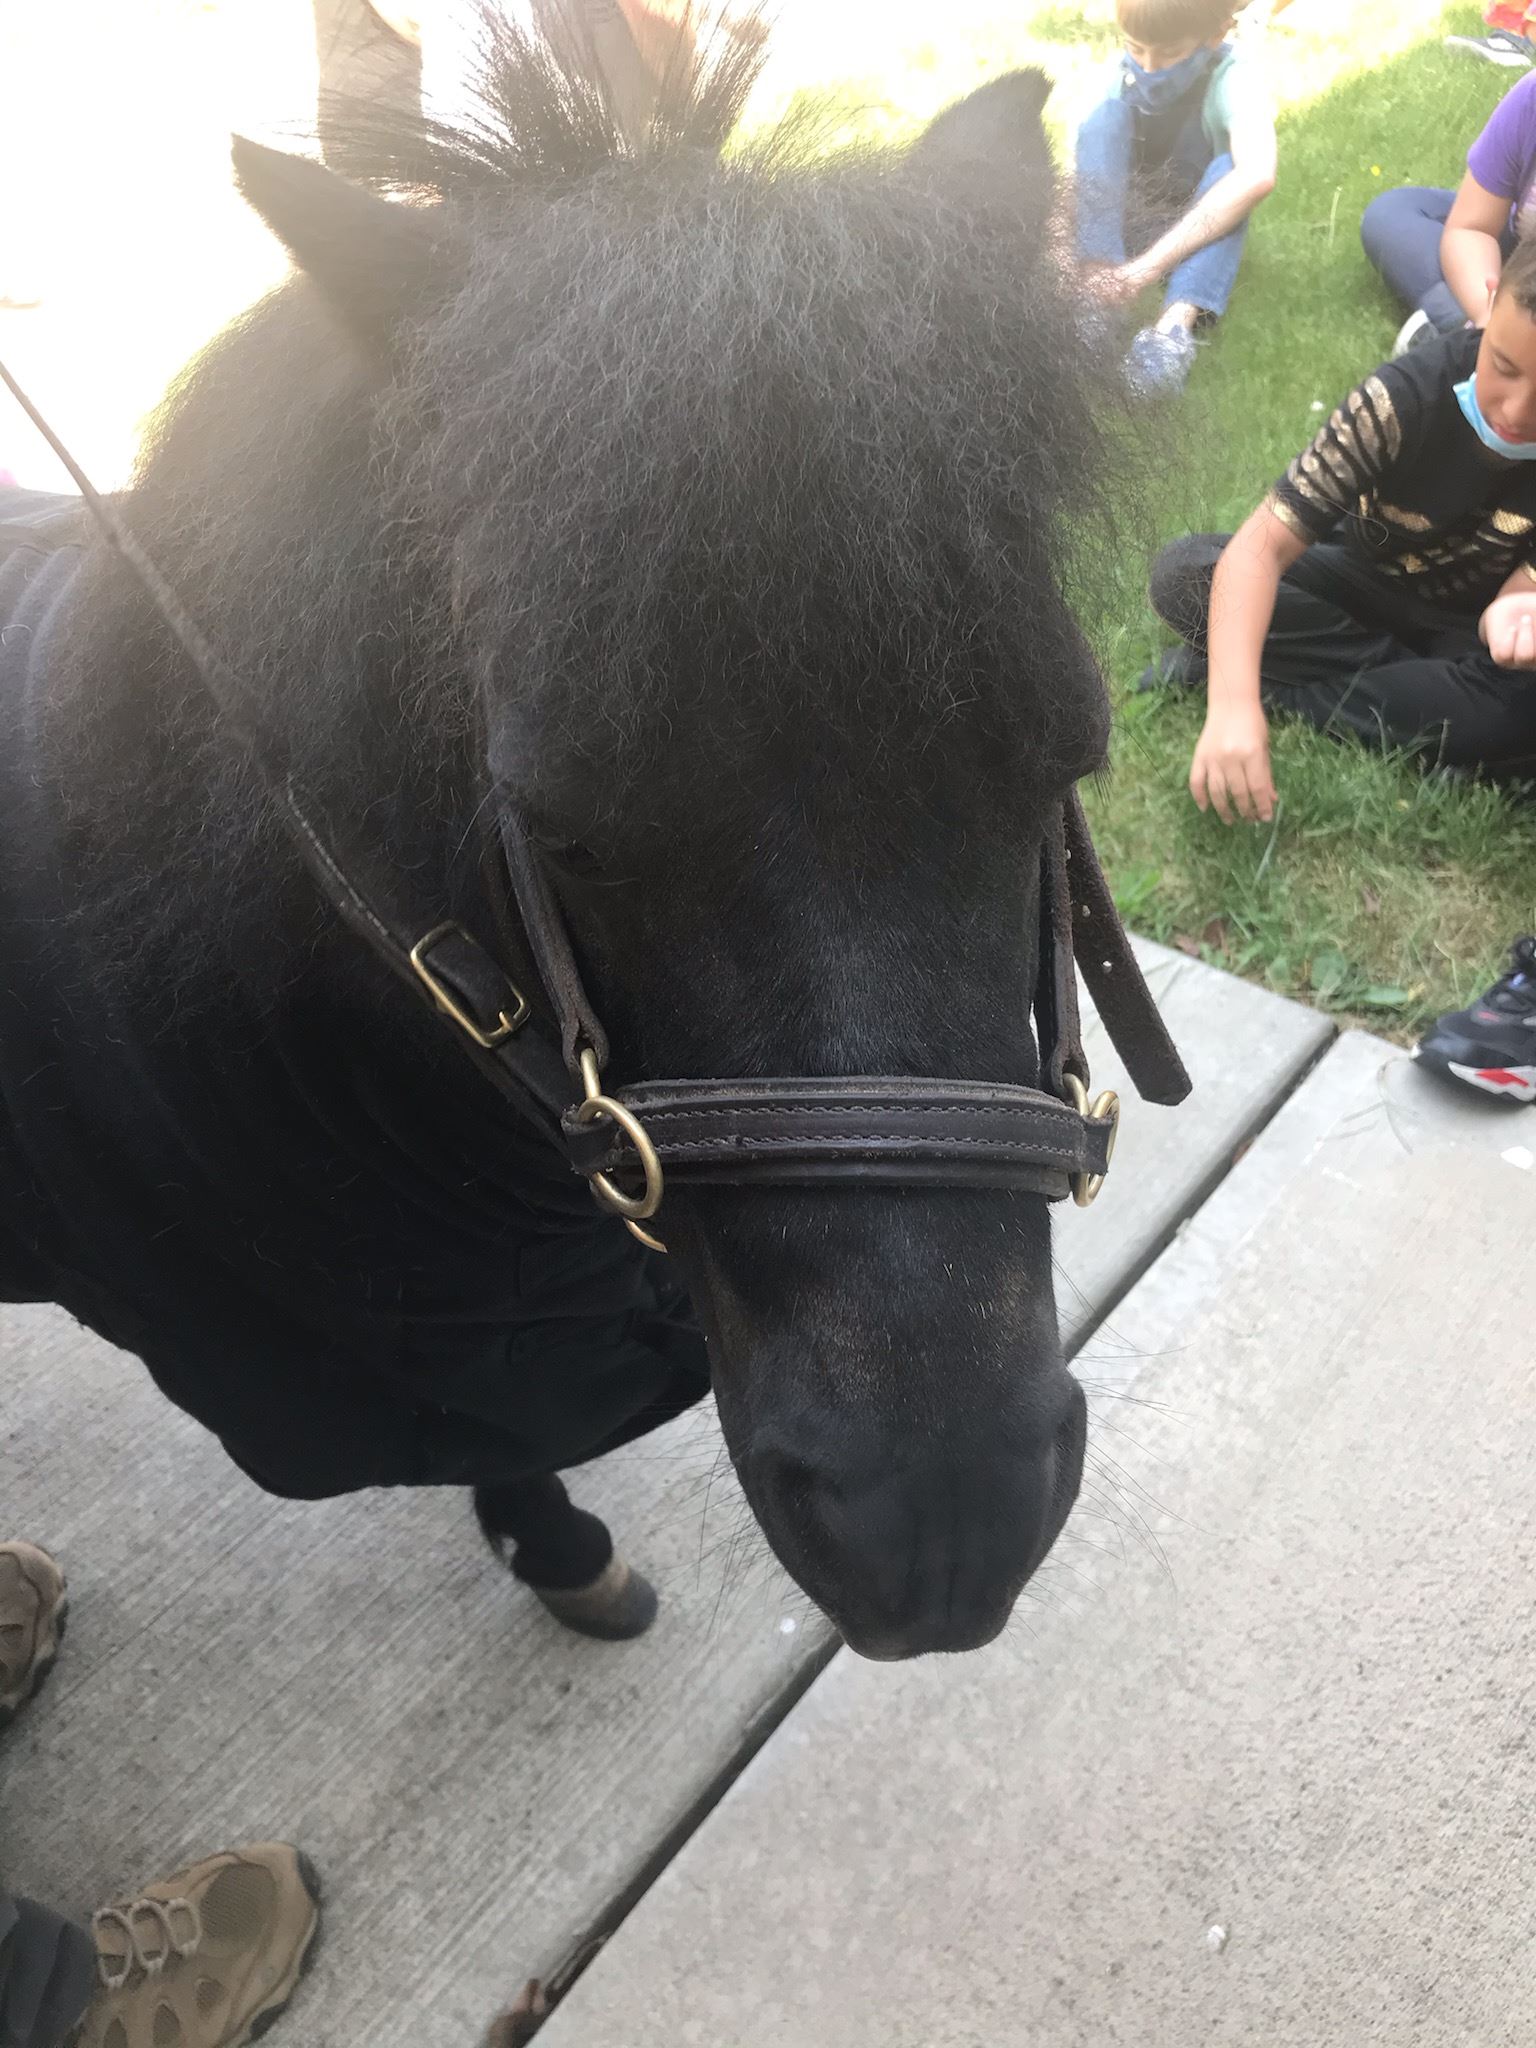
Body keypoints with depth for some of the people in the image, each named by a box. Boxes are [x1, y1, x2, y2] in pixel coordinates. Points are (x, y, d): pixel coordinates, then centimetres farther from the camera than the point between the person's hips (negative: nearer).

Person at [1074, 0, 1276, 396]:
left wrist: (1151, 263, -52)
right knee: (1105, 118, -23)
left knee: (1229, 166, -33)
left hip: (1200, 229, -2)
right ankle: (1102, 299, -38)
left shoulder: (1234, 77, -24)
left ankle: (1175, 324, -52)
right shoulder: (1124, 69, -13)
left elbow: (1257, 176, -43)